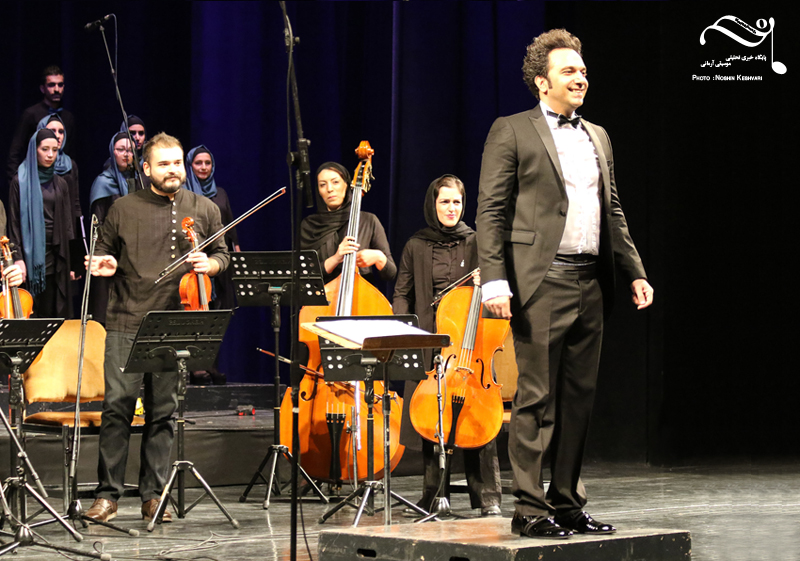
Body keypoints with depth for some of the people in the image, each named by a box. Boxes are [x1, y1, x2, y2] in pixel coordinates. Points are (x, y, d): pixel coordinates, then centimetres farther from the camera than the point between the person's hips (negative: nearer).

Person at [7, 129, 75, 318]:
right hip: (31, 256, -4)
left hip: (56, 257, 4)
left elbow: (67, 223, 13)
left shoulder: (60, 184, 12)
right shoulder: (21, 182, 0)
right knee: (30, 311, -4)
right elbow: (14, 222, -4)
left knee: (55, 313, 2)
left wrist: (72, 261, 8)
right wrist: (18, 258, -12)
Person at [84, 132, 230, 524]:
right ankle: (108, 494, -1)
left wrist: (210, 264, -5)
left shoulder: (204, 210, 10)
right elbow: (104, 251, 18)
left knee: (163, 411, 4)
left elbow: (222, 256, 17)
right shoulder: (124, 208, 8)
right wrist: (106, 264, -4)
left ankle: (153, 495, 13)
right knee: (117, 405, -8)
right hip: (126, 324, -1)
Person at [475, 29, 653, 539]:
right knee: (537, 400, -5)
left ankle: (567, 503, 16)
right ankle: (530, 509, 0)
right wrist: (495, 281, -15)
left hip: (590, 285, 6)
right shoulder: (511, 132, -1)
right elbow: (491, 211, -6)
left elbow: (613, 211, 21)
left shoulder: (598, 137, 19)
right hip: (541, 283, -6)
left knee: (580, 398, 9)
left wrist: (636, 272, 12)